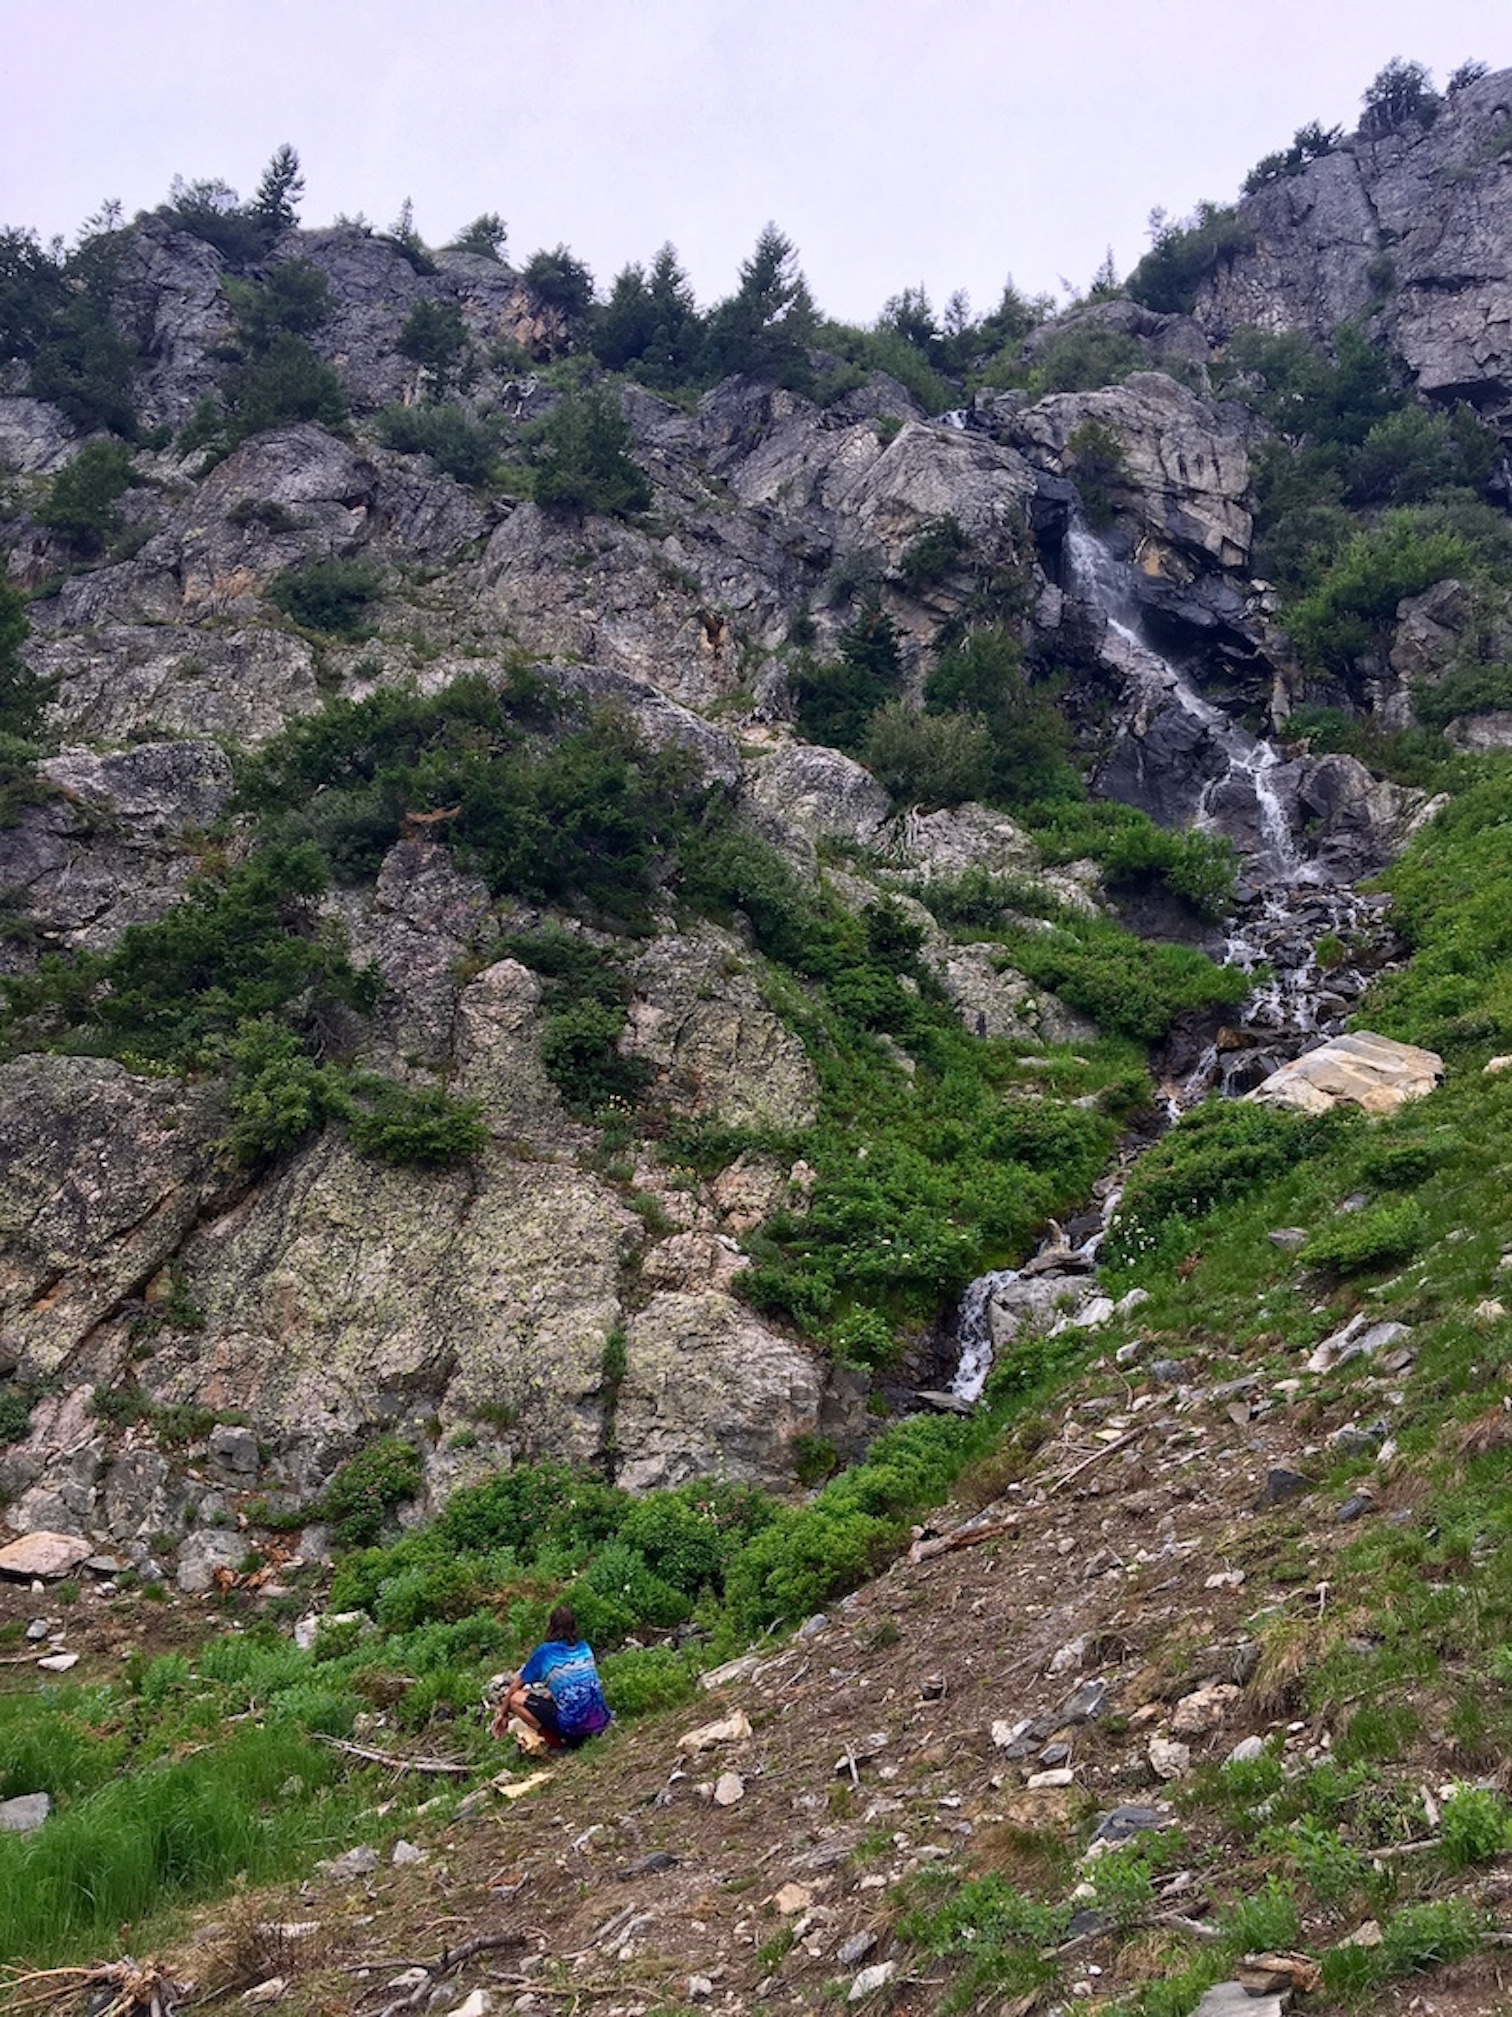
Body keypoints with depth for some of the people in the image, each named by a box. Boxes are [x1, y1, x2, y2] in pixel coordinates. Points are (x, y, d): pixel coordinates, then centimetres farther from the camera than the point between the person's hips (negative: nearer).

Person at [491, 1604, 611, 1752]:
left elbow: (515, 1686, 10)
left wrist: (502, 1714, 24)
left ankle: (556, 1743, 0)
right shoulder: (584, 1648, 11)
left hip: (573, 1725, -6)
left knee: (516, 1699, 4)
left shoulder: (545, 1652, -2)